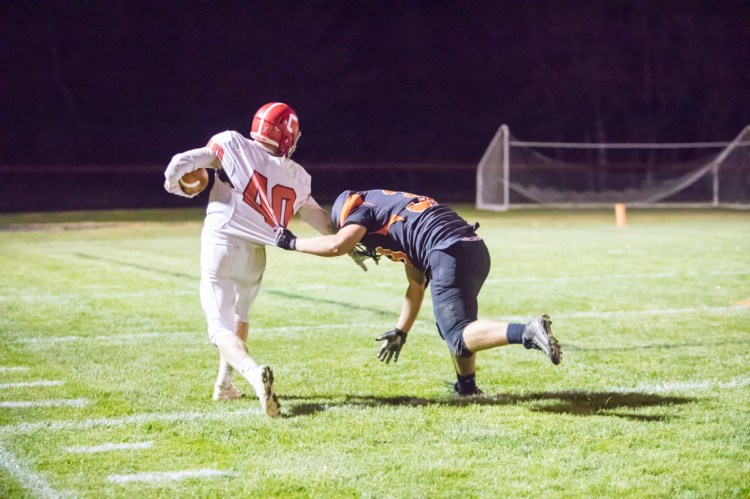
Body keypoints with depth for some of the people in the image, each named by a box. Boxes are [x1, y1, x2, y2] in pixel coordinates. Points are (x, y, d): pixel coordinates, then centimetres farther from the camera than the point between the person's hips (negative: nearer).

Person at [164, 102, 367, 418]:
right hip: (254, 253, 3)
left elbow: (181, 163, -11)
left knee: (221, 327, -3)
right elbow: (322, 221, 15)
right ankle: (224, 383, 34)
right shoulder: (297, 178, 5)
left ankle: (252, 372, -31)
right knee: (239, 314, 30)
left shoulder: (232, 146, -5)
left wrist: (173, 184, 11)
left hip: (220, 246, -3)